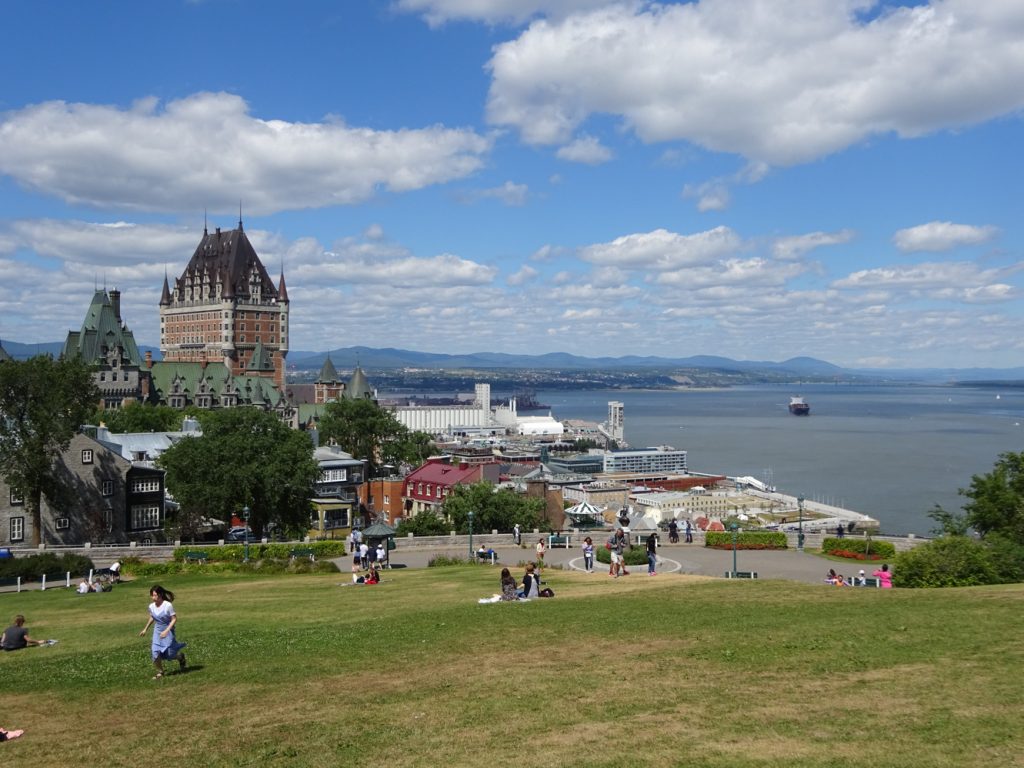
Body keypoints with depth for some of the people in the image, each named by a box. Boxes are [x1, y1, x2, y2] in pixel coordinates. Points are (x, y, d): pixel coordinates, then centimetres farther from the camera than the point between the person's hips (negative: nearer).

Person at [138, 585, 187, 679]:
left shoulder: (168, 605, -22)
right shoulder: (151, 606, -4)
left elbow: (174, 619, -17)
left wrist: (166, 631, -24)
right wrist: (145, 629, 20)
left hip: (168, 631, -4)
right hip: (157, 631, 4)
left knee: (170, 654, -1)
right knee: (156, 653, -7)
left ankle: (181, 657, 33)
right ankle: (160, 672, 14)